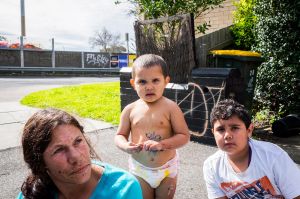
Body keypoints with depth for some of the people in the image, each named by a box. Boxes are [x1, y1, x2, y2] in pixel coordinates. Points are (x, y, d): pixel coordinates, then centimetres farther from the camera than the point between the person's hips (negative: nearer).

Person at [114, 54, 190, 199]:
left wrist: (162, 144, -25)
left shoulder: (171, 107, -13)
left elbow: (184, 136, -12)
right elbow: (119, 136, 2)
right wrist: (125, 146, -20)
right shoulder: (130, 110, -7)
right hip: (139, 169, 1)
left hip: (167, 168, -1)